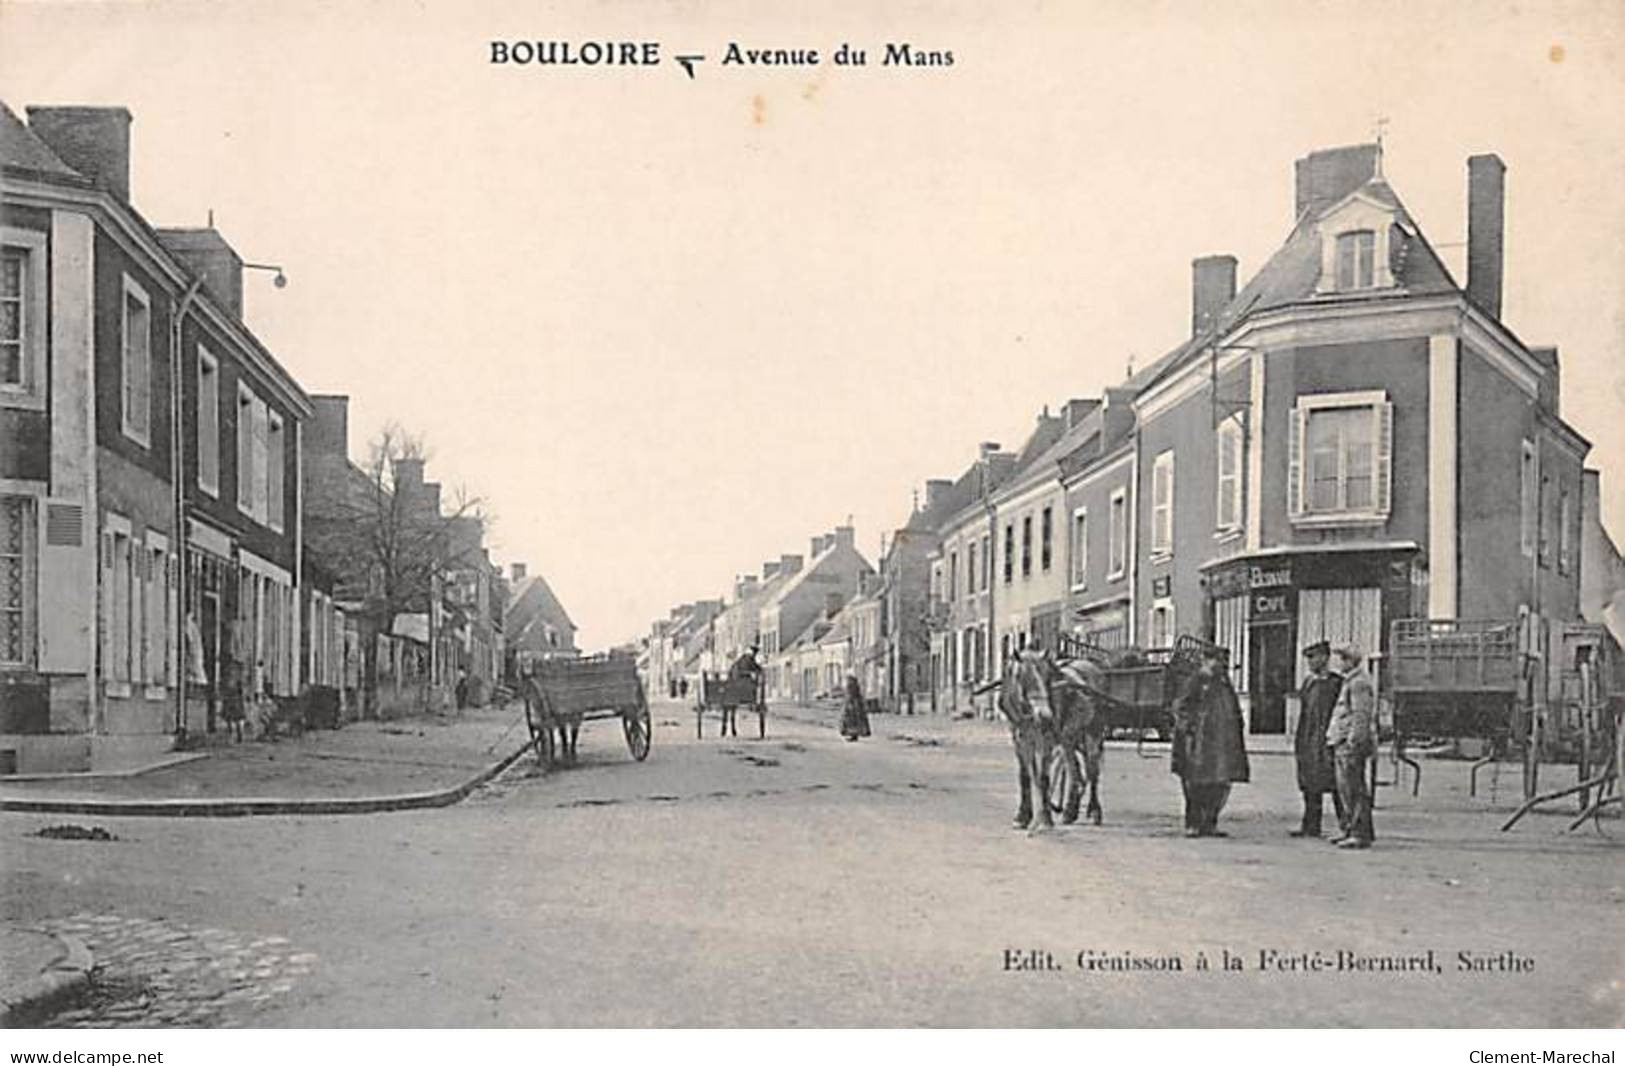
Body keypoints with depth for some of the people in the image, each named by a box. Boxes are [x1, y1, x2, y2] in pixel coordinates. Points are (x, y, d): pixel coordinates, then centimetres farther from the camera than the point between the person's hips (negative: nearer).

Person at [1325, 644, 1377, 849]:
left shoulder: (1359, 683, -13)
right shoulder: (1350, 682, 20)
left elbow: (1361, 717, -19)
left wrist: (1352, 743, -22)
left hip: (1351, 743, -11)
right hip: (1343, 743, 11)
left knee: (1354, 790, -9)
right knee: (1346, 789, 14)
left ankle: (1360, 835, -7)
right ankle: (1351, 830, 20)